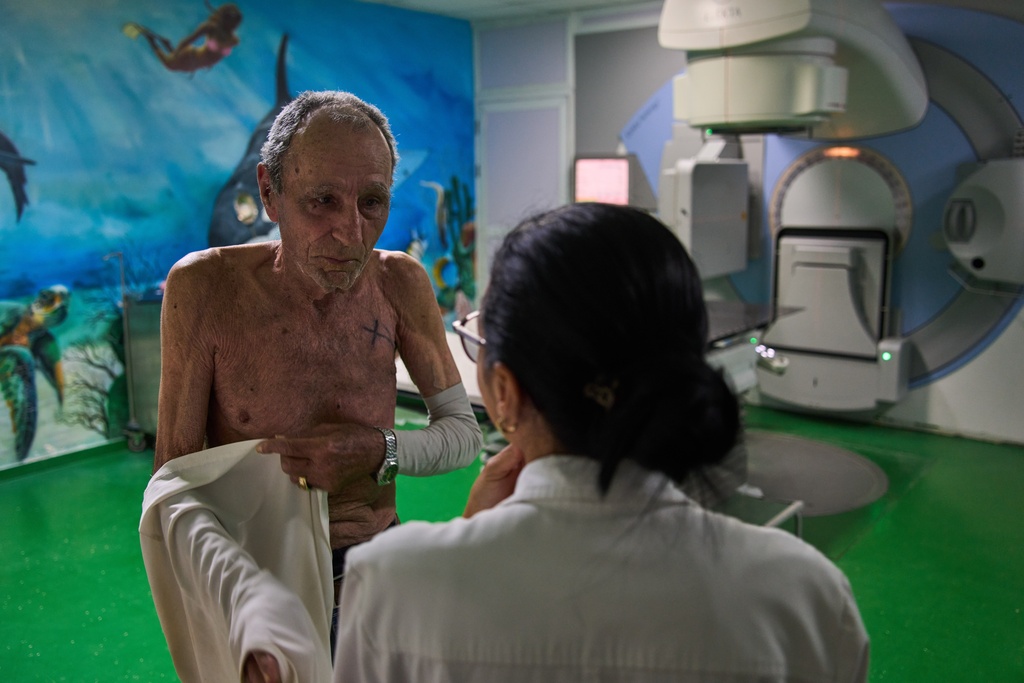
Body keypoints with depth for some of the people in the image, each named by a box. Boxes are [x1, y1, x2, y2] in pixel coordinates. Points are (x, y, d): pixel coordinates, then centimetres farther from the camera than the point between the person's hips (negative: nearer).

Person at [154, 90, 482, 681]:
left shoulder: (400, 283, -12)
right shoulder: (205, 287, -19)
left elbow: (464, 432, -5)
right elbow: (175, 475, -11)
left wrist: (381, 451, -25)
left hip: (373, 564, 2)